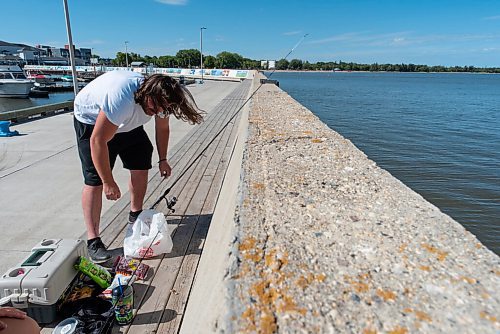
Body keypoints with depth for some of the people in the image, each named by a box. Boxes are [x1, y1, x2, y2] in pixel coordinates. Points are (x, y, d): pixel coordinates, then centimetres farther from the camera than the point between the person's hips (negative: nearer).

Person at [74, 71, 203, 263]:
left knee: (141, 167, 1)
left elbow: (162, 128, 0)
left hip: (127, 123, 7)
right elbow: (98, 141, -38)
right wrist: (108, 182, -32)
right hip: (91, 120, -6)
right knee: (94, 180, -14)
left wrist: (162, 160, 2)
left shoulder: (159, 98, -20)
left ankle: (136, 213, 25)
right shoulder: (121, 99, -43)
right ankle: (93, 241, -8)